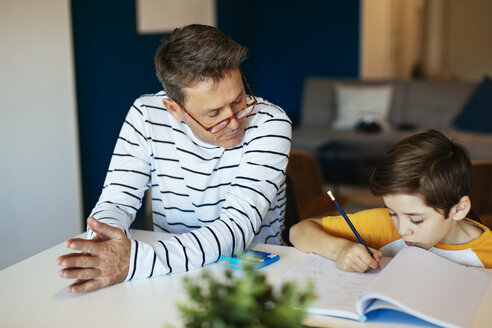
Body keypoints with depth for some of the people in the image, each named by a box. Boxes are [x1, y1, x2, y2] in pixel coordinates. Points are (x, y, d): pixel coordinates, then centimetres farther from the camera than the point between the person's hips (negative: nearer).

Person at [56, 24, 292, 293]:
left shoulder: (269, 124, -16)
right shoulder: (146, 116, -6)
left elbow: (238, 227, -25)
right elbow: (115, 201, -4)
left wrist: (136, 260, -36)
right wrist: (105, 249, -28)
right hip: (168, 278, 3)